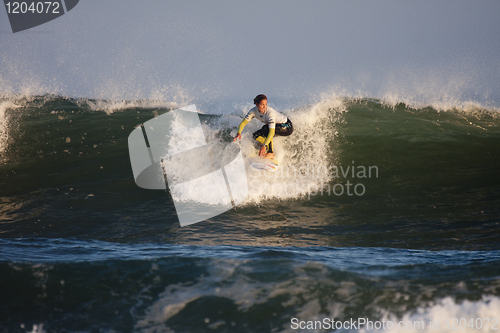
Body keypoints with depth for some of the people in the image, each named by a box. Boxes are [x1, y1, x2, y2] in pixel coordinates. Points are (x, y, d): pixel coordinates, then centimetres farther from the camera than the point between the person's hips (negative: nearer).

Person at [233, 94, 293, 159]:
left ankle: (270, 153, -26)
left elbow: (271, 132, -43)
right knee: (256, 136, -9)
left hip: (287, 126, -7)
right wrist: (239, 133, -32)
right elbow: (243, 123, -12)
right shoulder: (254, 111, -16)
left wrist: (264, 146, -52)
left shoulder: (270, 112, -35)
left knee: (266, 128, -31)